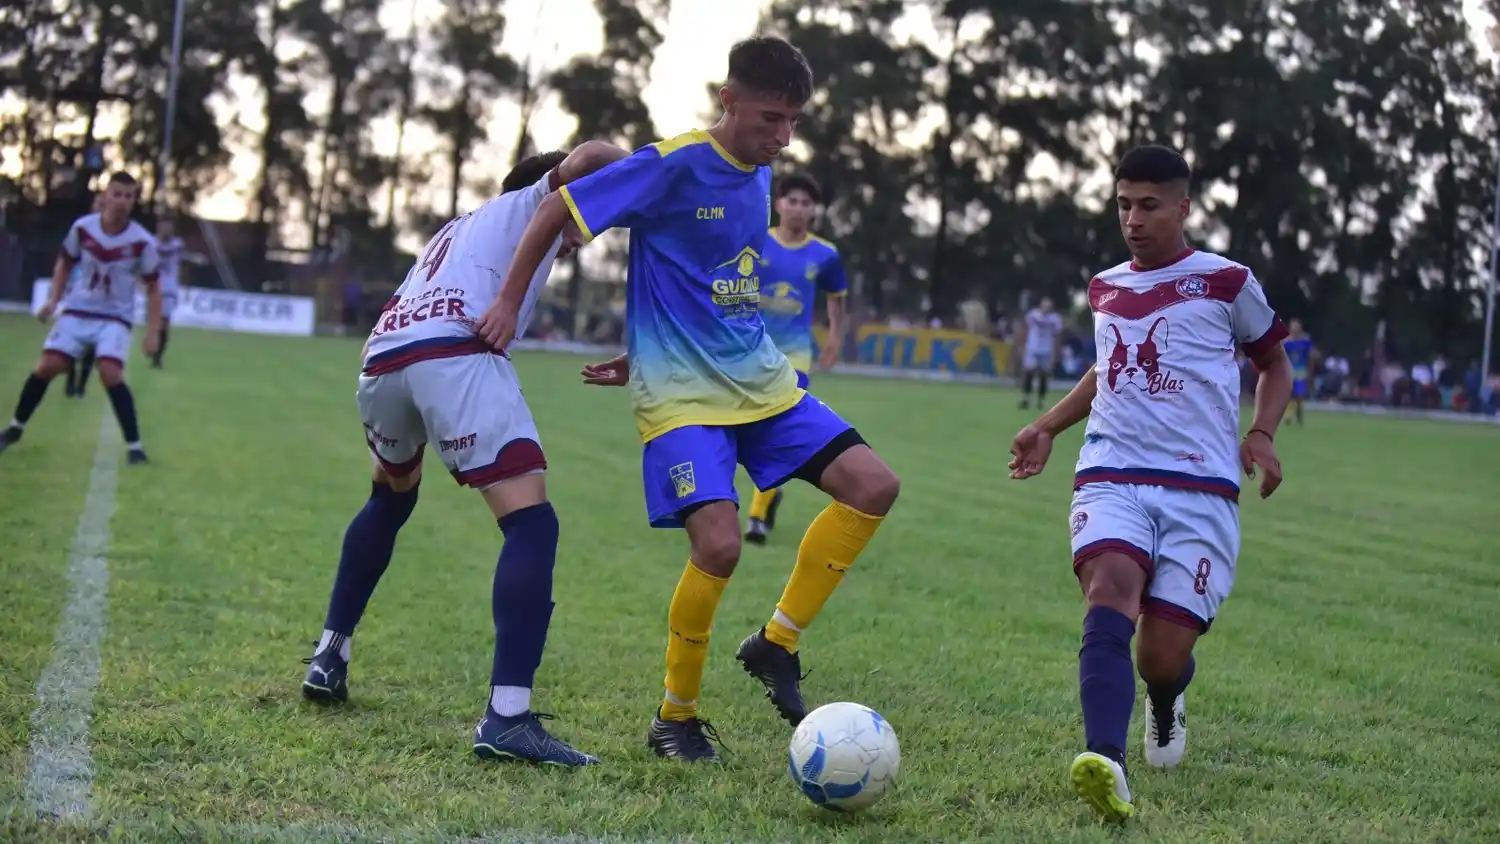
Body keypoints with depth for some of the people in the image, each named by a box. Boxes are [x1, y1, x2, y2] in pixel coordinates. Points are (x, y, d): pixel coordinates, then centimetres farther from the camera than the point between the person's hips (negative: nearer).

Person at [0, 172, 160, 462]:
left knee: (111, 375, -22)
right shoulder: (82, 227, -9)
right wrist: (54, 300, 1)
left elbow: (152, 289, -4)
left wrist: (152, 333, -10)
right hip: (77, 311, 3)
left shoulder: (142, 242, -15)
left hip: (115, 318, -3)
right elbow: (64, 263, 11)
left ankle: (134, 446, -13)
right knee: (47, 366, -4)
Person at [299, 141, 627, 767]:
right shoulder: (529, 205, 24)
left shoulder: (459, 231, 41)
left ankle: (329, 660, 39)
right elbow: (585, 157, 2)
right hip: (454, 354, -8)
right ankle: (506, 717, -25)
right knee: (531, 523, -11)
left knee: (392, 497, 36)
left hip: (380, 362, 8)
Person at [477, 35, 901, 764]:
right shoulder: (673, 166, -14)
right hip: (683, 394, -7)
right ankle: (674, 717, 0)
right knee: (719, 542, -22)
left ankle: (776, 642, 6)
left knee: (873, 485, -6)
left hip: (760, 378, 7)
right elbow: (557, 209, -8)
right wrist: (508, 303, -5)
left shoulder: (759, 176, 9)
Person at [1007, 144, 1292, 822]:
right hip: (1110, 478, 2)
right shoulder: (1104, 289, 18)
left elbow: (1274, 363, 18)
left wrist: (1262, 432, 0)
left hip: (1200, 488, -2)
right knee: (1111, 589, -29)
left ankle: (1166, 703, 33)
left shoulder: (1226, 281, 5)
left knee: (1163, 657, -8)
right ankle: (1106, 764, -45)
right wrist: (1047, 427, 25)